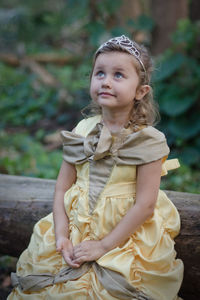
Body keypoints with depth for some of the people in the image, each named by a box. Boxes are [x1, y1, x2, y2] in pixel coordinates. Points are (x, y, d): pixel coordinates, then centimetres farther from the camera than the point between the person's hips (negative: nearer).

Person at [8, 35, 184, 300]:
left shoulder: (148, 141, -10)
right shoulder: (83, 131, 2)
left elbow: (145, 205, -13)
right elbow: (62, 188, 2)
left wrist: (104, 245, -15)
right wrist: (62, 236, -11)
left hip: (126, 234, -3)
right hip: (77, 226, 4)